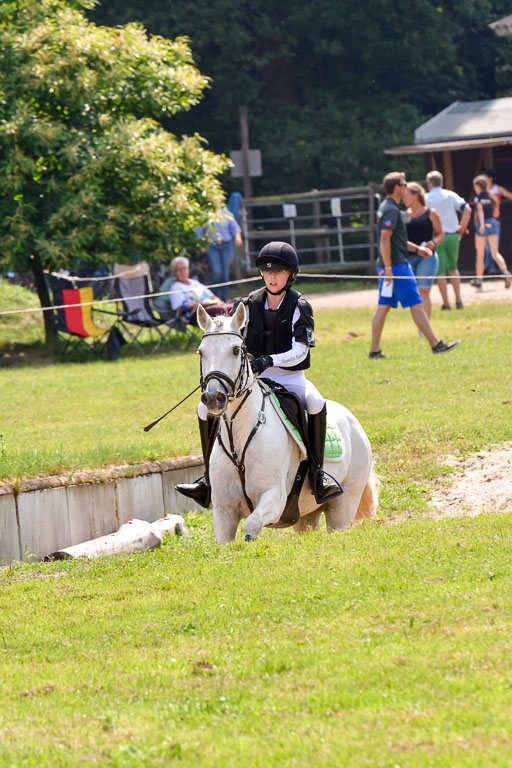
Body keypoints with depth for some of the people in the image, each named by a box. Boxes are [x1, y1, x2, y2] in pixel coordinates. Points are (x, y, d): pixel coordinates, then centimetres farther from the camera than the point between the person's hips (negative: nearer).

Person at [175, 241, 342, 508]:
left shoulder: (299, 307, -7)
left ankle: (317, 474, -28)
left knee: (316, 403, -37)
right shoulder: (250, 305, 4)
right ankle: (210, 478, 0)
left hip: (291, 378, -4)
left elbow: (300, 351, -16)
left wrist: (269, 360, -32)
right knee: (207, 408, -10)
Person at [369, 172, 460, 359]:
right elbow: (384, 240, -23)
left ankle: (375, 349, 7)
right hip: (396, 265, -10)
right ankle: (436, 344, -1)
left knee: (383, 306, 8)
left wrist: (416, 248, 26)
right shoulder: (391, 210, -16)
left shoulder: (385, 207, 16)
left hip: (390, 266, 10)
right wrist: (388, 269, -23)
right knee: (416, 305, -5)